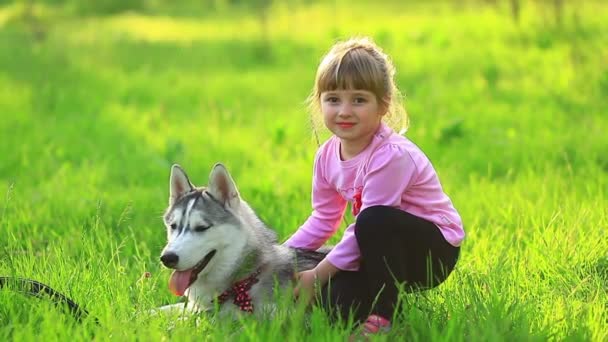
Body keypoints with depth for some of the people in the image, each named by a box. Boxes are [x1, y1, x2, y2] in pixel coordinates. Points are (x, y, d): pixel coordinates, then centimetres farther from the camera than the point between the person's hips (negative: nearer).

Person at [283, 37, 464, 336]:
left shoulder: (391, 155, -26)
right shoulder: (327, 155, -2)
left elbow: (371, 224, -26)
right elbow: (323, 220, 10)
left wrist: (318, 274, -22)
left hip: (434, 251, -6)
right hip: (388, 250, 6)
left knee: (374, 221, -36)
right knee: (333, 301, -21)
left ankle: (383, 316, -18)